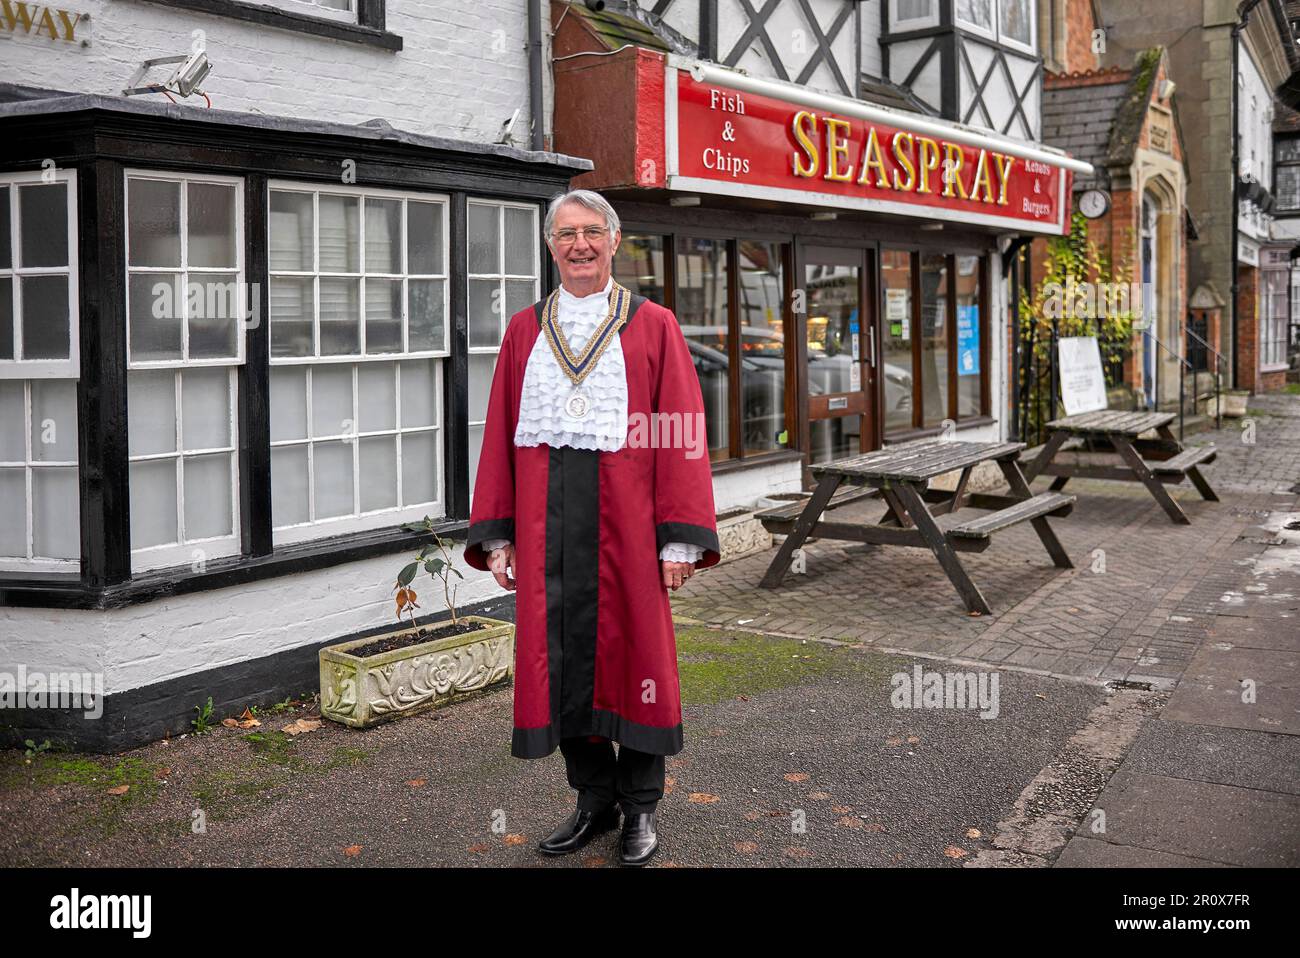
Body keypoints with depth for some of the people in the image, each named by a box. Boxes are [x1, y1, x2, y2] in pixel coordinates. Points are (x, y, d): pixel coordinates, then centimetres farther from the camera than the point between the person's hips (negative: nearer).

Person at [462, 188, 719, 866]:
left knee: (632, 650, 4)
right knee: (560, 656, 7)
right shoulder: (525, 331, 12)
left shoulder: (654, 327, 4)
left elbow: (682, 435, -1)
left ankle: (641, 806, 20)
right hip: (545, 521, 3)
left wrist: (679, 536, -9)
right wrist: (497, 533, 4)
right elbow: (499, 437, 11)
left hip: (625, 518, -3)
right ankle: (594, 799, 23)